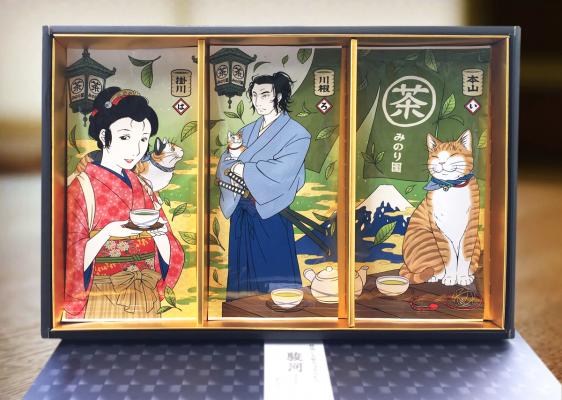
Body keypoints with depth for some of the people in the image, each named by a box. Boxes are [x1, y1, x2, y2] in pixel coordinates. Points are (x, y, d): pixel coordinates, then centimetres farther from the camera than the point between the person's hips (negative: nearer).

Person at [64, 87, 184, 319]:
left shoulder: (143, 188, 5)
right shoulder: (81, 188, -9)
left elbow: (167, 259, 3)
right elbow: (73, 262, -12)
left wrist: (159, 233, -16)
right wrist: (107, 233, -25)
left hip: (147, 303, 5)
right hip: (102, 304, -5)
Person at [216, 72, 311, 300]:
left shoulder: (296, 133, -6)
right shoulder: (248, 131, 14)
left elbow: (281, 170, -19)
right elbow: (225, 162, 7)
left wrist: (244, 168, -11)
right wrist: (233, 166, -16)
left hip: (270, 214, -6)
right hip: (242, 211, 6)